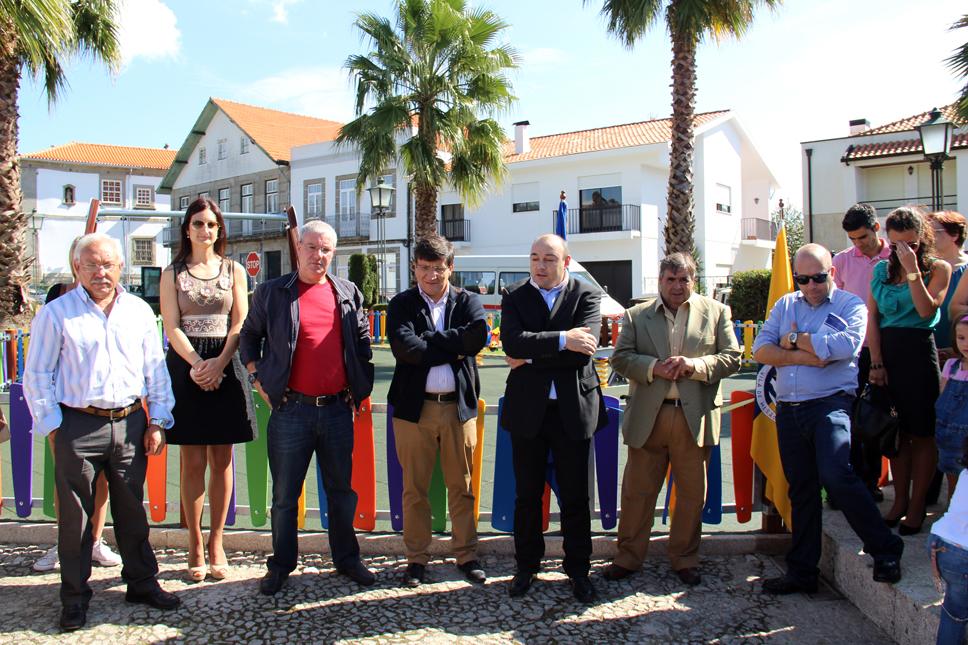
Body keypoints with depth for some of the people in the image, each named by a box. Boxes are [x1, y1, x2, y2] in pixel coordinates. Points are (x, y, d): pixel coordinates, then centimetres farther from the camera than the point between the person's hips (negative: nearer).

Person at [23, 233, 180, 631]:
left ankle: (142, 582, 27)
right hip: (78, 425, -2)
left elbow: (155, 370, 10)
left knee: (132, 510, 13)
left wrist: (156, 422, 6)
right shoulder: (56, 314, -1)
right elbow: (36, 376, 1)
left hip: (130, 423, 3)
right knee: (75, 514, 6)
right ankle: (75, 596, 21)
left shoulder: (139, 311, 7)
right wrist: (53, 426, -5)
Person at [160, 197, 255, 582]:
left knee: (221, 461, 4)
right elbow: (172, 327, 1)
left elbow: (240, 323, 2)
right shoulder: (173, 273, 8)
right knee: (193, 462, 0)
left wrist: (219, 363, -12)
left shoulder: (234, 270, 10)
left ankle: (216, 542, 15)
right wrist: (197, 363, -14)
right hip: (185, 365, -1)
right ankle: (195, 546, 10)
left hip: (226, 366, 1)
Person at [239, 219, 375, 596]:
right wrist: (257, 378, 3)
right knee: (285, 495, 9)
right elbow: (248, 336, 13)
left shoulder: (348, 294, 8)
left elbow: (362, 341, 15)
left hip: (338, 409, 2)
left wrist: (361, 388, 9)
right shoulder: (271, 293, 2)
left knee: (341, 490, 14)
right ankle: (281, 566, 25)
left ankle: (347, 559, 28)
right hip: (292, 409, -2)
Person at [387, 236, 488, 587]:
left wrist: (428, 340, -12)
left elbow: (478, 336, -14)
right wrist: (454, 349, -12)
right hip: (414, 406, -1)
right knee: (415, 489, 8)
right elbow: (404, 347, -15)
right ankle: (417, 558, 22)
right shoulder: (401, 304, 3)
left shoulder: (468, 301, 7)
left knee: (462, 487, 10)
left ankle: (466, 555, 24)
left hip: (459, 406, 1)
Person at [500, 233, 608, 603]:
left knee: (575, 497, 9)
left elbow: (585, 348, -15)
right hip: (527, 410, 1)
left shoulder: (586, 295, 0)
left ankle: (578, 570, 25)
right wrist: (562, 340, -21)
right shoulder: (515, 296, 3)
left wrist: (531, 359, -13)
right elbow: (512, 342, -15)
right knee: (527, 495, 12)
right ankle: (526, 567, 28)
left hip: (573, 409, -1)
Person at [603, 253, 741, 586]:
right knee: (636, 491, 7)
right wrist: (653, 367, -14)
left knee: (692, 493, 10)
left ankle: (685, 558, 27)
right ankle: (628, 557, 22)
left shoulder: (716, 312, 7)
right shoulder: (636, 315, 8)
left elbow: (732, 358, 2)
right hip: (647, 417, 0)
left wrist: (695, 365, -14)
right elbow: (620, 358, 2)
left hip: (694, 417, 0)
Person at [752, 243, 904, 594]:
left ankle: (886, 550, -4)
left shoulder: (851, 305, 1)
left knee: (837, 476, -23)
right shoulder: (785, 305, 15)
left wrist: (794, 339, -8)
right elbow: (760, 349, 3)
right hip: (788, 410, 5)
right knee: (800, 491, 11)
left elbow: (847, 344, -19)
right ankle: (802, 571, 22)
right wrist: (803, 356, -12)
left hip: (830, 404, -5)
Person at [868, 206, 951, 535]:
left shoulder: (938, 268, 2)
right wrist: (877, 362, -2)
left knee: (922, 432, 1)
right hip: (886, 351, 3)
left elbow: (927, 310, -13)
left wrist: (913, 270, -15)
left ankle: (917, 505, 11)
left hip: (919, 351, -3)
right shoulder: (881, 269, 11)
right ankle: (900, 500, 19)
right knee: (896, 431, 9)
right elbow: (872, 317, 6)